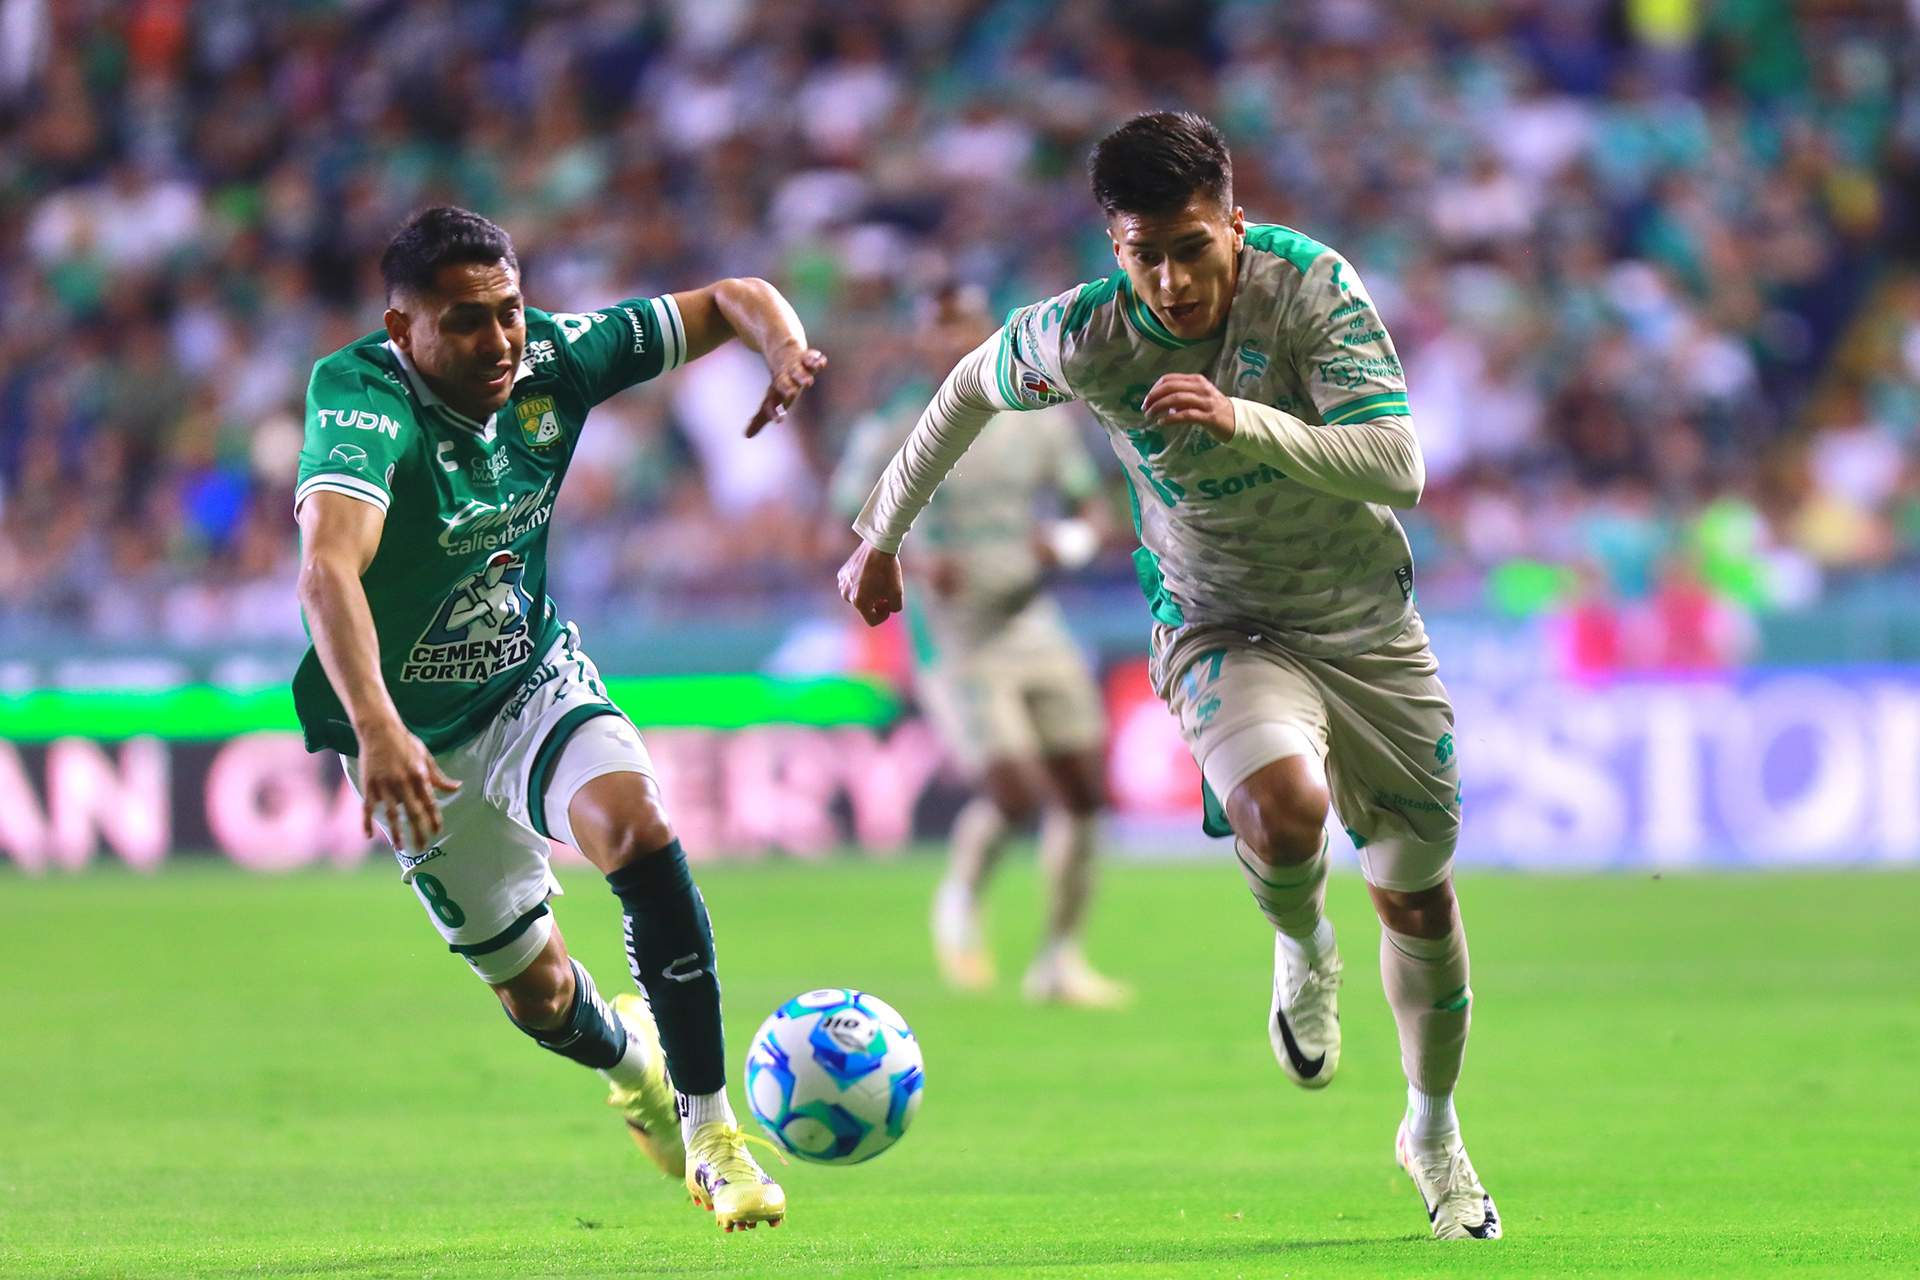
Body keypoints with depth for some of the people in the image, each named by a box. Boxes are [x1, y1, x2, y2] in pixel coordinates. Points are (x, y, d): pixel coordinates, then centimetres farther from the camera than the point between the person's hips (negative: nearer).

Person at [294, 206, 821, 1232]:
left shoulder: (552, 358, -15)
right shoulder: (361, 399, -32)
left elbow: (727, 302, -3)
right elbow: (326, 568, -49)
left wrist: (782, 343, -27)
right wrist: (376, 731, -63)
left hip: (534, 677, 3)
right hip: (413, 736, -3)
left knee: (638, 828, -28)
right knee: (536, 992, 9)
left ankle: (709, 1128, -18)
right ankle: (627, 1059, 47)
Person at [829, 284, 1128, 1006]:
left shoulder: (1037, 418, 5)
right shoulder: (893, 433, -6)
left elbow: (1090, 507, 12)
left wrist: (1069, 541, -11)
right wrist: (914, 565, -22)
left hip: (1035, 629, 5)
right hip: (956, 644, -5)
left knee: (1084, 794, 0)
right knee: (1014, 795, -18)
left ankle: (1060, 961, 14)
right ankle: (961, 900, 14)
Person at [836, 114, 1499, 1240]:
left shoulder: (1309, 283, -23)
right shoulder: (1083, 339, -20)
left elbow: (1398, 468, -29)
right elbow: (972, 390, 2)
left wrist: (1241, 421, -42)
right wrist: (880, 537, 11)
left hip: (1369, 619, 1)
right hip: (1222, 626, -1)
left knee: (1418, 894, 11)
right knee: (1284, 808, -33)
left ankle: (1434, 1130, 38)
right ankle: (1305, 953, 4)